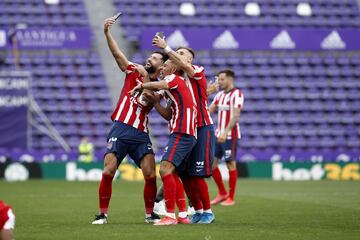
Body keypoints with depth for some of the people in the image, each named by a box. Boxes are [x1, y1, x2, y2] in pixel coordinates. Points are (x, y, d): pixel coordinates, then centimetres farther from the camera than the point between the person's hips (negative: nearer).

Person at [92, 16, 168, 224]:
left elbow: (149, 97, -14)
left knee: (151, 175, -8)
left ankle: (150, 214, 8)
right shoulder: (134, 71, 10)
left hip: (141, 135, 1)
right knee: (108, 172, -11)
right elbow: (117, 53, -1)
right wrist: (107, 32, -13)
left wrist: (145, 78, -20)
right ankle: (103, 213, -1)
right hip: (120, 130, -1)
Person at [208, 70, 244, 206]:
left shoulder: (236, 94, -10)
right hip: (218, 135, 8)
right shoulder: (220, 94, 14)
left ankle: (231, 198, 5)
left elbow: (236, 116, -19)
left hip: (230, 136, -8)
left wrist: (225, 132, -27)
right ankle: (222, 193, 16)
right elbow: (209, 111, 14)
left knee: (231, 164, -2)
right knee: (211, 163, 5)